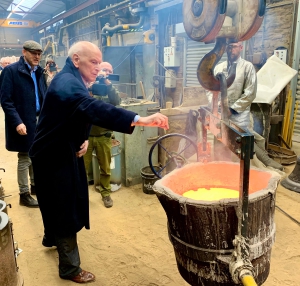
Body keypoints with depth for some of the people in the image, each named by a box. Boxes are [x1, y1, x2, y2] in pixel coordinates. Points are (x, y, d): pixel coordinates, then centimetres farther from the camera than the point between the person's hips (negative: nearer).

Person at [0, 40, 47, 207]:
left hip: (39, 120, 6)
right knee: (24, 159, 4)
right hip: (24, 123, -6)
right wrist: (17, 122, -23)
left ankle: (35, 186, 35)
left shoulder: (39, 71, 11)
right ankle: (24, 194, 18)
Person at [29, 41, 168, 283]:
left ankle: (51, 237, 52)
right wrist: (139, 120, -56)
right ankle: (70, 268, 19)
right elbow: (94, 109, -47)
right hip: (54, 155, -10)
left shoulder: (75, 82, 7)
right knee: (65, 207, 1)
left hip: (64, 151, 10)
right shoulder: (67, 82, -28)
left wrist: (83, 140, -8)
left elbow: (83, 115, 12)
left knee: (60, 202, 27)